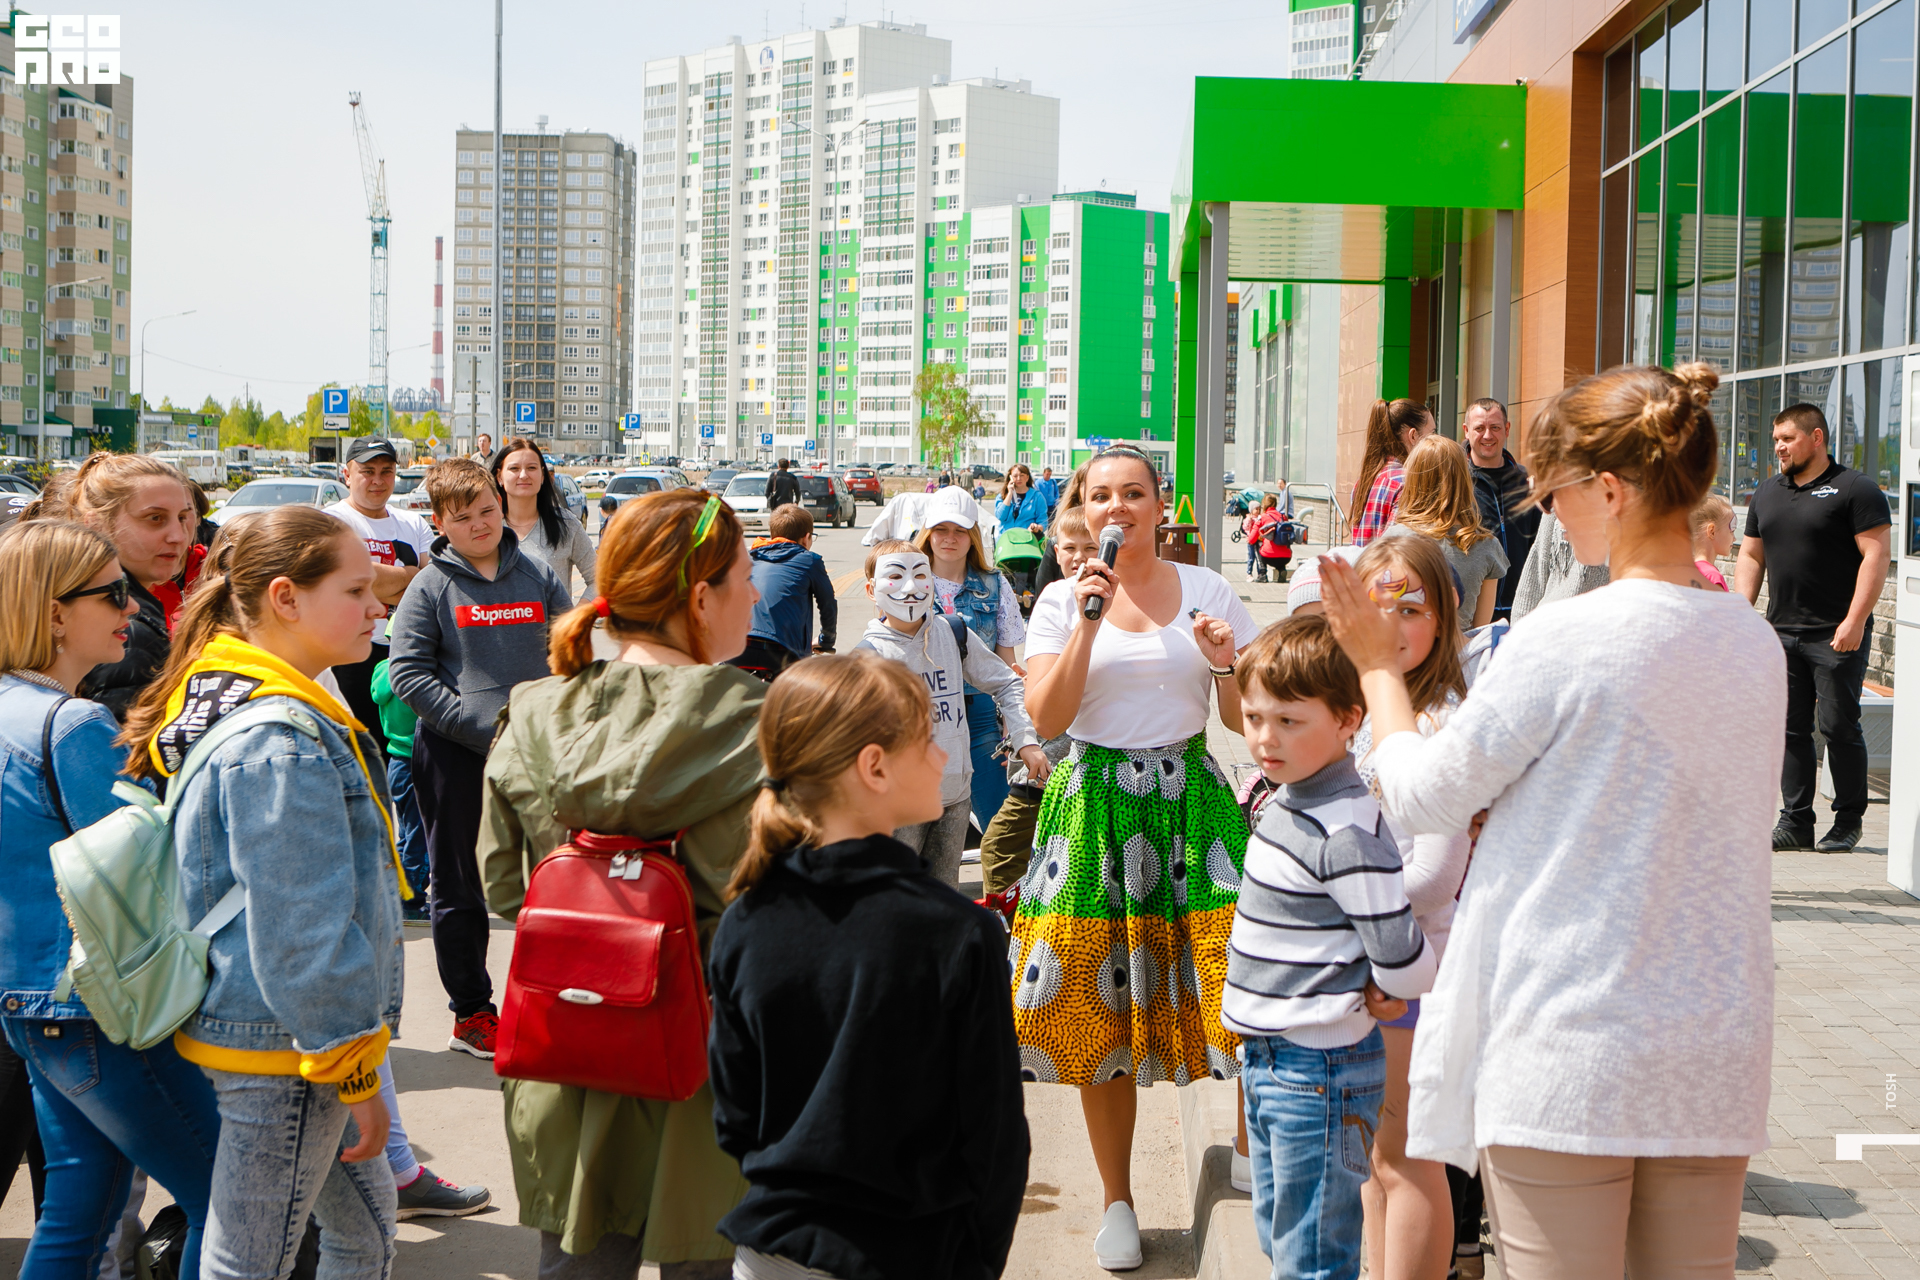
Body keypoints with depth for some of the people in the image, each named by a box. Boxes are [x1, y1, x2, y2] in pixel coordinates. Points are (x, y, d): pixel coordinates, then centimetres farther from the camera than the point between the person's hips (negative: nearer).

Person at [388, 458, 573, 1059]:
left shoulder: (537, 576, 6)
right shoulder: (431, 586, -3)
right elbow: (407, 673, -9)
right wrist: (482, 724, -17)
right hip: (455, 756, -2)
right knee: (460, 890, 7)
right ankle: (471, 1013, 18)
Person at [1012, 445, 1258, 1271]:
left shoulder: (1207, 592, 5)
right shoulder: (1061, 600, 5)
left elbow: (1245, 719, 7)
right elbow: (1047, 718, -7)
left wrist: (1225, 664, -13)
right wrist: (1087, 621, -13)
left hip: (1191, 802, 0)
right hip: (1097, 807, 0)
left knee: (1230, 989, -9)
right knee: (1101, 1008, 3)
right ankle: (1117, 1202, 16)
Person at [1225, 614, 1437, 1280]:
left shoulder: (1348, 830, -23)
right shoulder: (1285, 802, 6)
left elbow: (1405, 968, -22)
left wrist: (1356, 994, -5)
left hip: (1318, 1073, -9)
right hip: (1268, 1058, 10)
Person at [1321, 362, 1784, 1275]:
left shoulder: (1562, 642, -16)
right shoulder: (1758, 644, 4)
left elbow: (1421, 796, -5)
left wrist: (1378, 666, 10)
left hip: (1571, 1047, -6)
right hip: (1714, 1058, 6)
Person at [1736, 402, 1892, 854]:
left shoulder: (1854, 489, -5)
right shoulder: (1767, 493, 15)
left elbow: (1876, 554, -11)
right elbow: (1750, 555, 20)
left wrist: (1855, 622, -17)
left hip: (1837, 635, -6)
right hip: (1782, 633, 6)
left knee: (1838, 726, -3)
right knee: (1791, 728, 6)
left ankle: (1848, 821, 9)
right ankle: (1795, 820, 11)